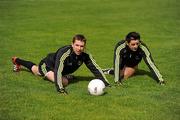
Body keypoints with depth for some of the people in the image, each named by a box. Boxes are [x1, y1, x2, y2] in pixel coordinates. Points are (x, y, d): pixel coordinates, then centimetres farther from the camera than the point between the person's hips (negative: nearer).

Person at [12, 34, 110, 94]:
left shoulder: (85, 56, -31)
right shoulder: (64, 53, -49)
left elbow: (96, 69, -27)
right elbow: (58, 70, -55)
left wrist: (106, 83, -36)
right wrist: (60, 89, -64)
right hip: (47, 65, -6)